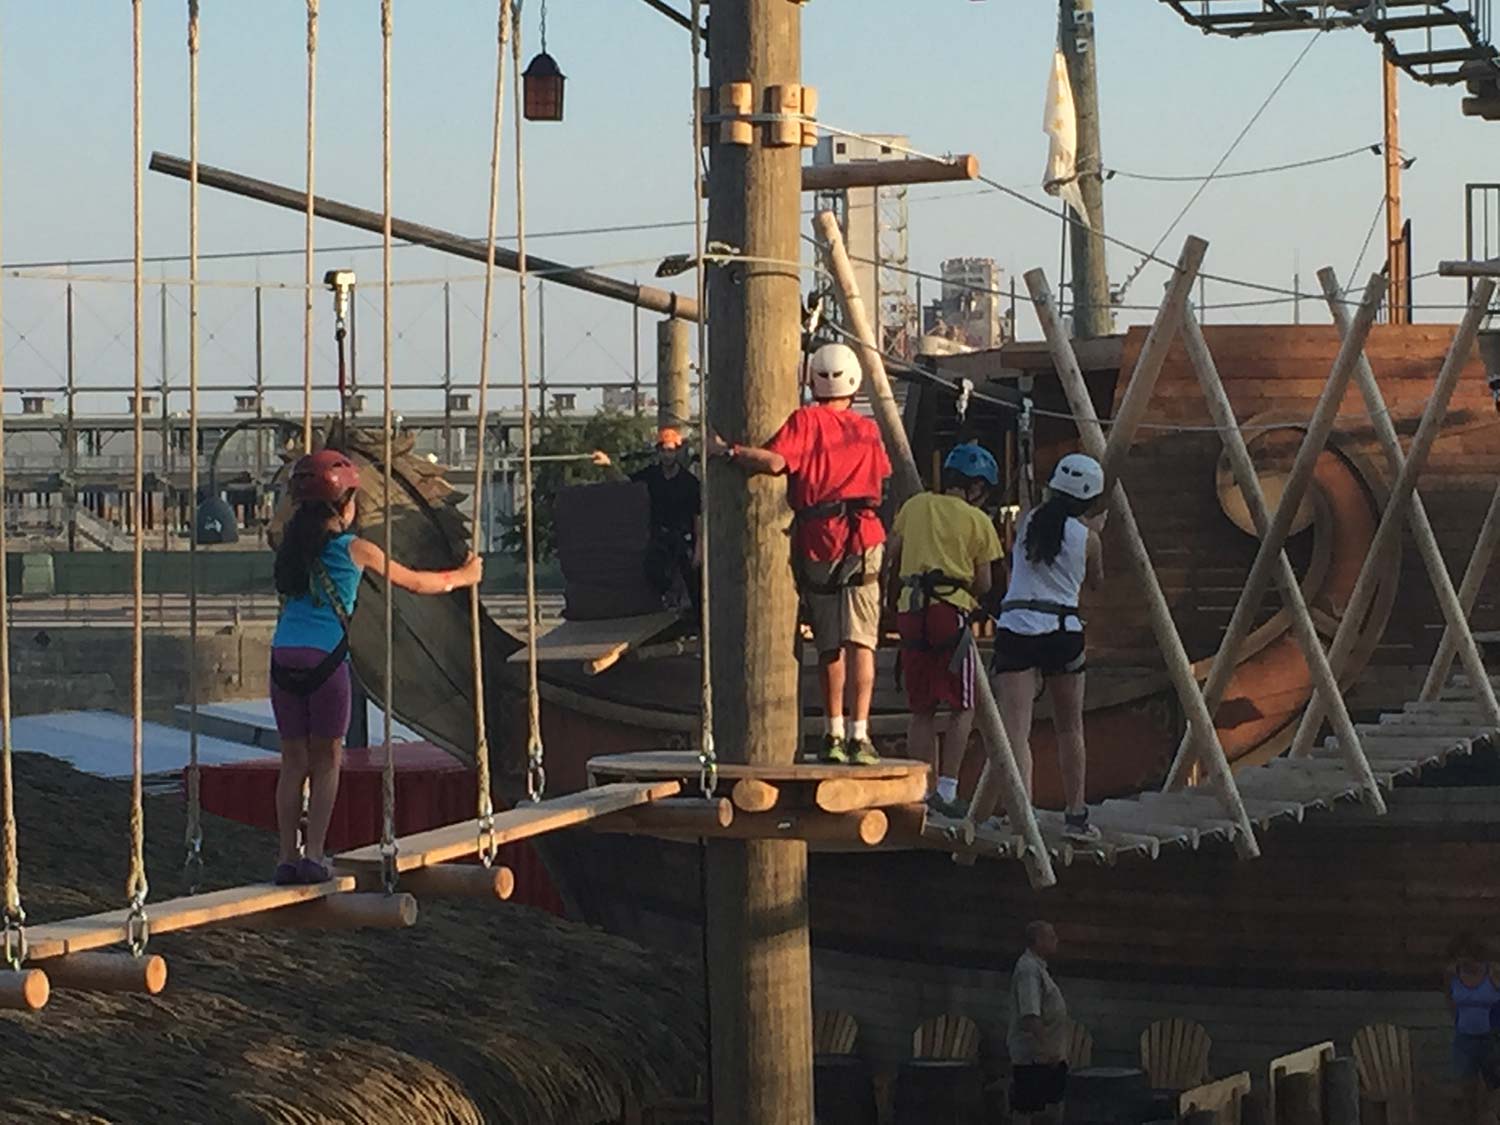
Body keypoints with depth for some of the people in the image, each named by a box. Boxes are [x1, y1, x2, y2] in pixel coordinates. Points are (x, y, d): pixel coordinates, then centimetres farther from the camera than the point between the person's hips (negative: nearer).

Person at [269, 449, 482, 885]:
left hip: (284, 655, 4)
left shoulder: (291, 545, 13)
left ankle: (287, 857, 6)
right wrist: (464, 576, 30)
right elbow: (415, 583, 13)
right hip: (325, 657, -4)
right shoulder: (354, 549, 2)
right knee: (326, 759, 6)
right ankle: (313, 854, -2)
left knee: (293, 762, 9)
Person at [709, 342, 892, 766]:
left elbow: (775, 461, -14)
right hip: (862, 540, 1)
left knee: (829, 646, 9)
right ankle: (859, 734, -14)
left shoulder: (806, 421, -1)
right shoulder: (868, 430, 10)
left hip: (815, 544, -1)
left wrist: (726, 451, -4)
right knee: (860, 642, -5)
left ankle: (834, 733, 11)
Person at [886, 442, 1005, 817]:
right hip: (951, 611, -4)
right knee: (962, 708, 2)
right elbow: (983, 584, 5)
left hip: (910, 613, 4)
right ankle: (947, 787, -9)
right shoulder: (977, 521, 3)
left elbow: (889, 557, 13)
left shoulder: (915, 506, 13)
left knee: (922, 710, 10)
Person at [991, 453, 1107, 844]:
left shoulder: (1026, 522, 7)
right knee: (1070, 730, 18)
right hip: (1062, 629, 0)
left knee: (1015, 731, -9)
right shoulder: (1085, 537, 2)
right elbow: (1095, 581, 20)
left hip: (1014, 625, 0)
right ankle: (1076, 817, 27)